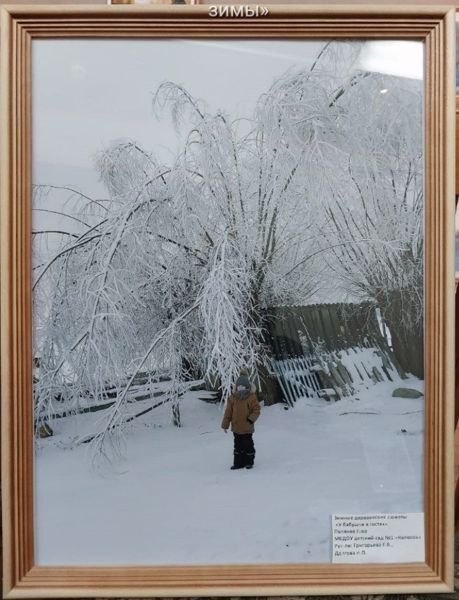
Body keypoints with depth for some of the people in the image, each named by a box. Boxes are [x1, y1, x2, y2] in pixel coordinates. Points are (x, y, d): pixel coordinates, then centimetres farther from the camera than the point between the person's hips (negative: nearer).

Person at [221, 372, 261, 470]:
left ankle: (249, 462, 24)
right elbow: (228, 412, 3)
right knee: (238, 446, 12)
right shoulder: (232, 398, -1)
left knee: (248, 445, 9)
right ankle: (238, 463, 22)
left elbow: (256, 410, -6)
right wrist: (225, 424, 2)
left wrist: (251, 419, -21)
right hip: (236, 428, 3)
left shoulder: (251, 397, -9)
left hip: (247, 428, -3)